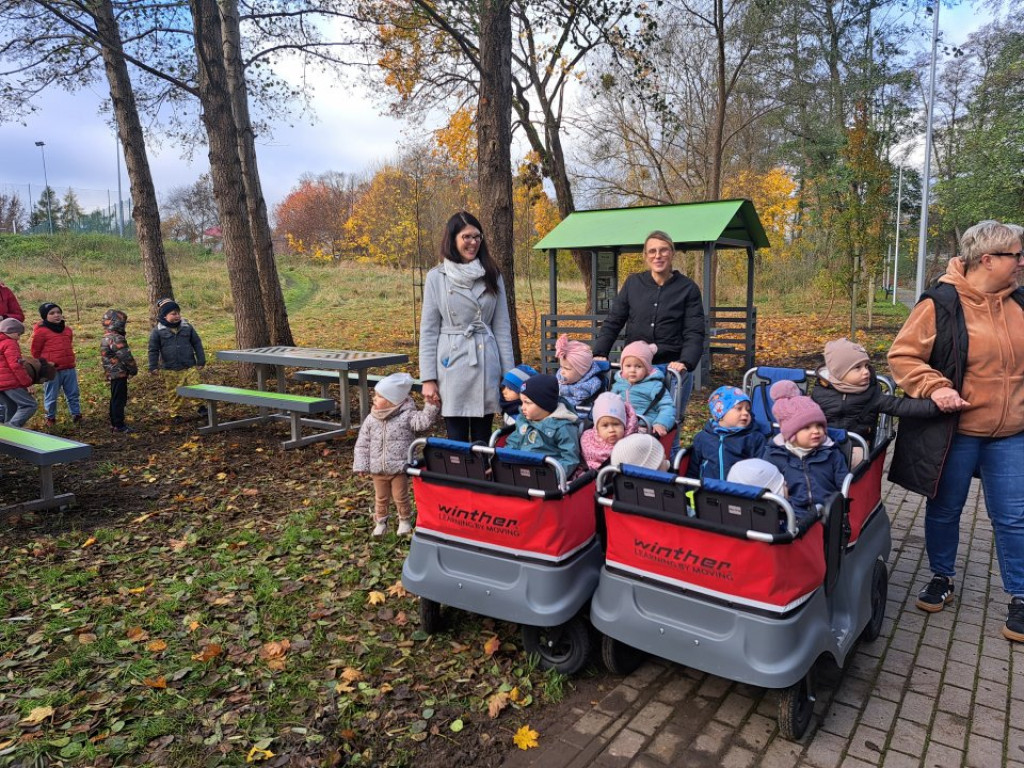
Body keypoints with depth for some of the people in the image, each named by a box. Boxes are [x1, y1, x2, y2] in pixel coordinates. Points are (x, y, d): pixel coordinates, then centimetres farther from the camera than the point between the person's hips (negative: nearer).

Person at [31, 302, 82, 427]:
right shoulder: (41, 331, -8)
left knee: (73, 394, 11)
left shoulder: (67, 329, 9)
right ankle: (50, 418, 19)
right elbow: (35, 351, 0)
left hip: (69, 369, 5)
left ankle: (76, 415, 21)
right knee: (51, 396, 6)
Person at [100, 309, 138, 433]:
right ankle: (119, 425, 0)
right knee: (119, 399, -4)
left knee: (115, 399, 17)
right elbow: (125, 356, -20)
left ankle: (114, 423, 25)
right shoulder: (117, 339, -19)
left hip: (112, 374, 10)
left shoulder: (106, 338, 15)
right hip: (120, 373, -10)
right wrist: (134, 369, -5)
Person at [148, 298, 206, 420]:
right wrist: (153, 367, -1)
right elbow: (153, 350, 2)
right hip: (171, 370, -1)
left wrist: (201, 360, 6)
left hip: (190, 367, 1)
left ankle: (201, 407, 13)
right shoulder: (157, 331, -3)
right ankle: (174, 414, 19)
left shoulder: (187, 326, 2)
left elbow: (197, 344, 8)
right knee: (174, 393, 8)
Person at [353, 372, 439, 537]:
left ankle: (405, 520, 32)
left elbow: (423, 422, -25)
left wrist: (431, 405, -36)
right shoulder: (371, 420, -2)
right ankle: (380, 521, 36)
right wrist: (361, 466, -2)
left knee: (400, 497, 10)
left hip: (399, 468, -3)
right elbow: (362, 444, 2)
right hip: (377, 470, 3)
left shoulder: (406, 416, -12)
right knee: (381, 498, 18)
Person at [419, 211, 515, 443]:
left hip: (486, 367, 2)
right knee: (457, 439, 5)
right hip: (452, 367, -2)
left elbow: (502, 327, 8)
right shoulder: (436, 277, 1)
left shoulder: (492, 276, 7)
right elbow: (428, 330, 1)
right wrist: (428, 378, -4)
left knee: (483, 438, 9)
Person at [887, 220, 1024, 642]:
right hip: (954, 432, -4)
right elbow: (902, 355, -12)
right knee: (944, 510, 12)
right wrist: (934, 387, -24)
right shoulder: (941, 304, -12)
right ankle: (942, 579, 33)